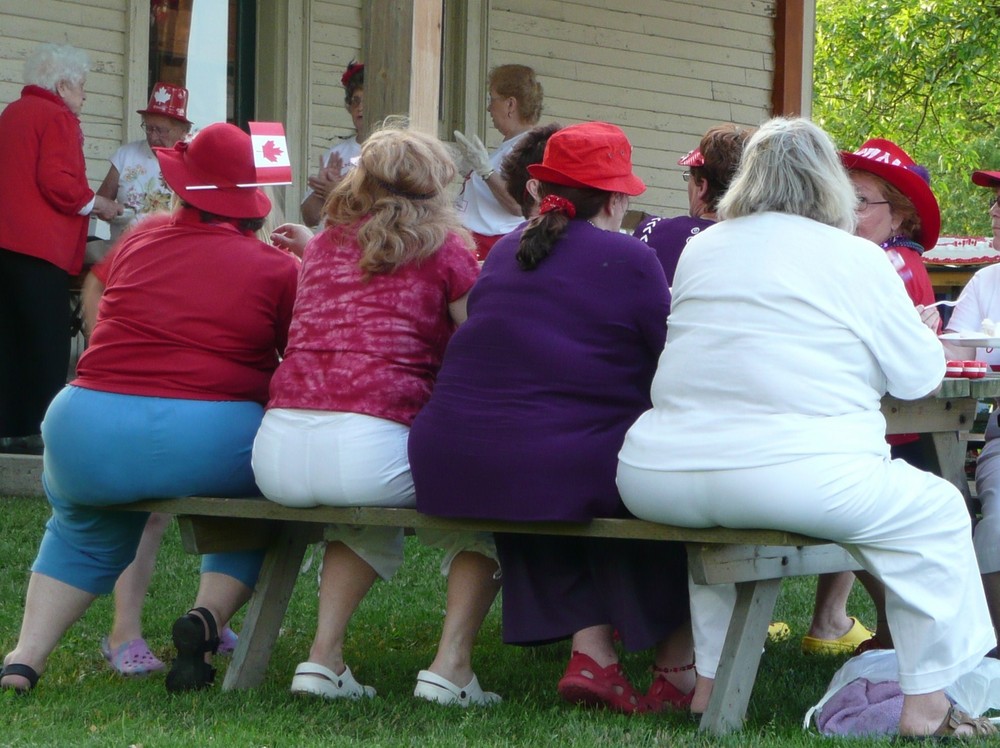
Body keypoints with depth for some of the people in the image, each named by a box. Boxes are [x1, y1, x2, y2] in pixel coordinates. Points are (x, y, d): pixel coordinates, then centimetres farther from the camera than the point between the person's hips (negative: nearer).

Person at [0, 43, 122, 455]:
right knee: (46, 343, -5)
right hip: (38, 246, -9)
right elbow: (57, 183, -17)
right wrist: (97, 204, -1)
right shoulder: (57, 118, -7)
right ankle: (37, 430, -9)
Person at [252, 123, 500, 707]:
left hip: (277, 453, 5)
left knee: (367, 521, 36)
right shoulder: (443, 248, 7)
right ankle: (451, 666, 5)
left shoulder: (324, 247, 21)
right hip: (369, 446, -5)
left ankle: (325, 654, 21)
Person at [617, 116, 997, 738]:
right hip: (794, 474, -5)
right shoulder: (856, 259, 1)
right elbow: (920, 377, 7)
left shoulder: (700, 250, 16)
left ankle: (710, 682, 37)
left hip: (660, 481, 6)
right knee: (936, 511, 13)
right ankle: (926, 707, 12)